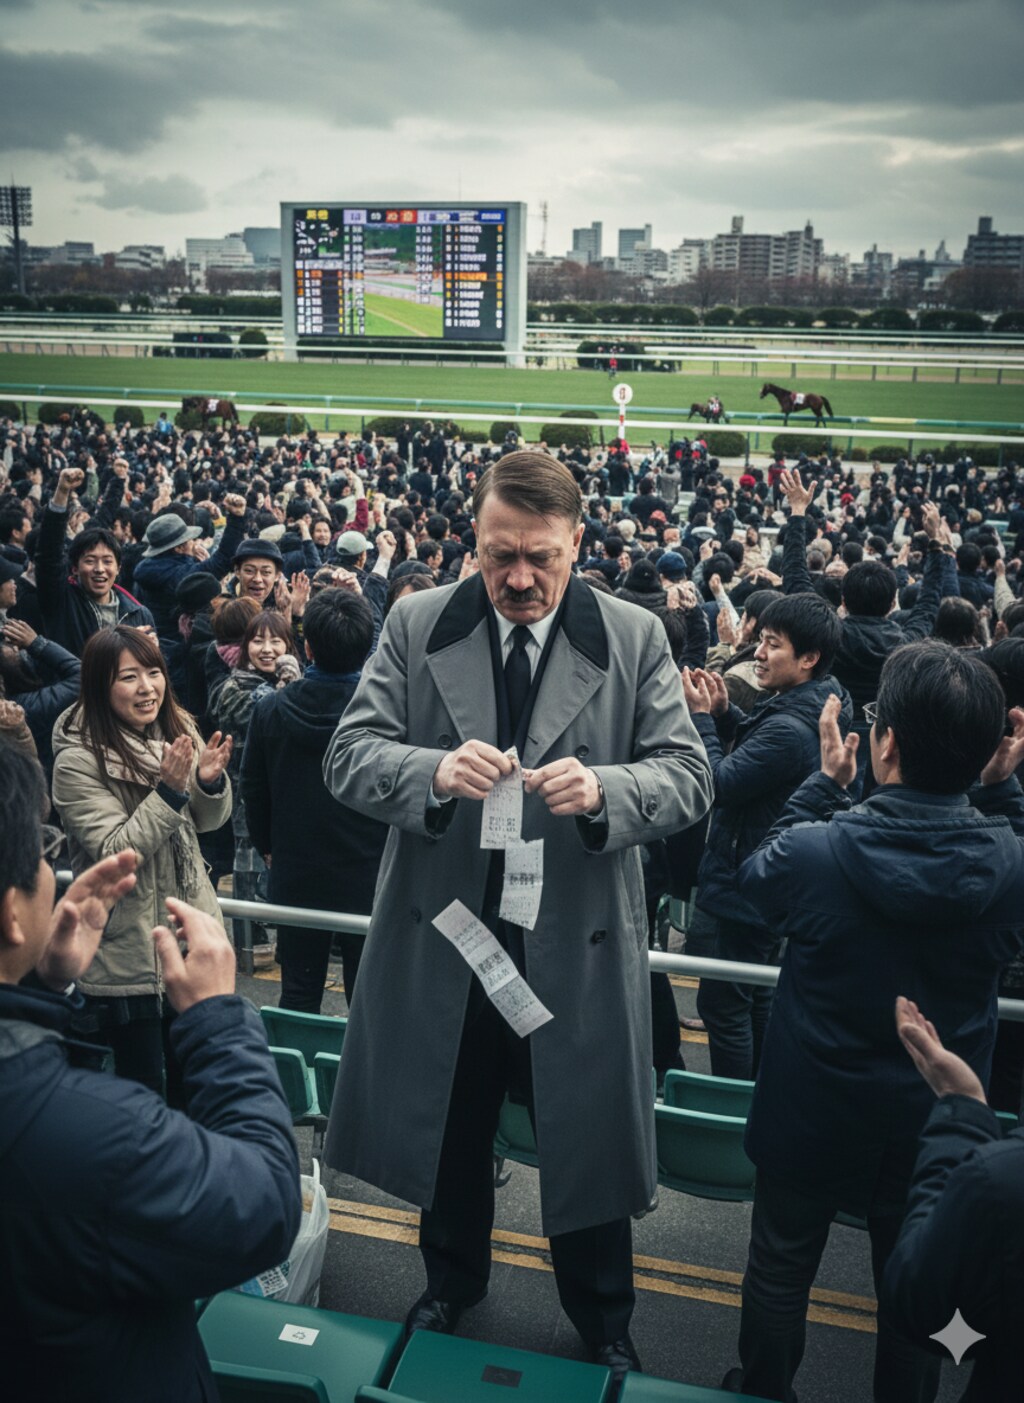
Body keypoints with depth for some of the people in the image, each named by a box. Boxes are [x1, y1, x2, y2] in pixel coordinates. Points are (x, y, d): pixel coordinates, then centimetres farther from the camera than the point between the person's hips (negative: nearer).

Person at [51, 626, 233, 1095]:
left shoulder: (177, 728, -1)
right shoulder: (78, 761, -17)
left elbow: (208, 821, 6)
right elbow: (114, 854, -20)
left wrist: (210, 781, -15)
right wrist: (169, 792, -28)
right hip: (129, 951, -5)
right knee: (142, 1085, 8)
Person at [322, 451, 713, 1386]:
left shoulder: (635, 639, -5)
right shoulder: (417, 625, -3)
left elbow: (688, 778, -7)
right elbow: (349, 757, -6)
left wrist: (602, 789, -28)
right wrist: (435, 772, -27)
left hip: (578, 949, -1)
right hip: (443, 937, 2)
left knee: (585, 1141, 15)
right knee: (450, 1132, 22)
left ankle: (604, 1325, 43)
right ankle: (452, 1287, 51)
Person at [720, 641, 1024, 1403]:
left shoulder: (812, 852, -28)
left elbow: (756, 874, -4)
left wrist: (825, 783, 1)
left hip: (810, 1115, -1)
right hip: (934, 1127, 1)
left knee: (781, 1270, 24)